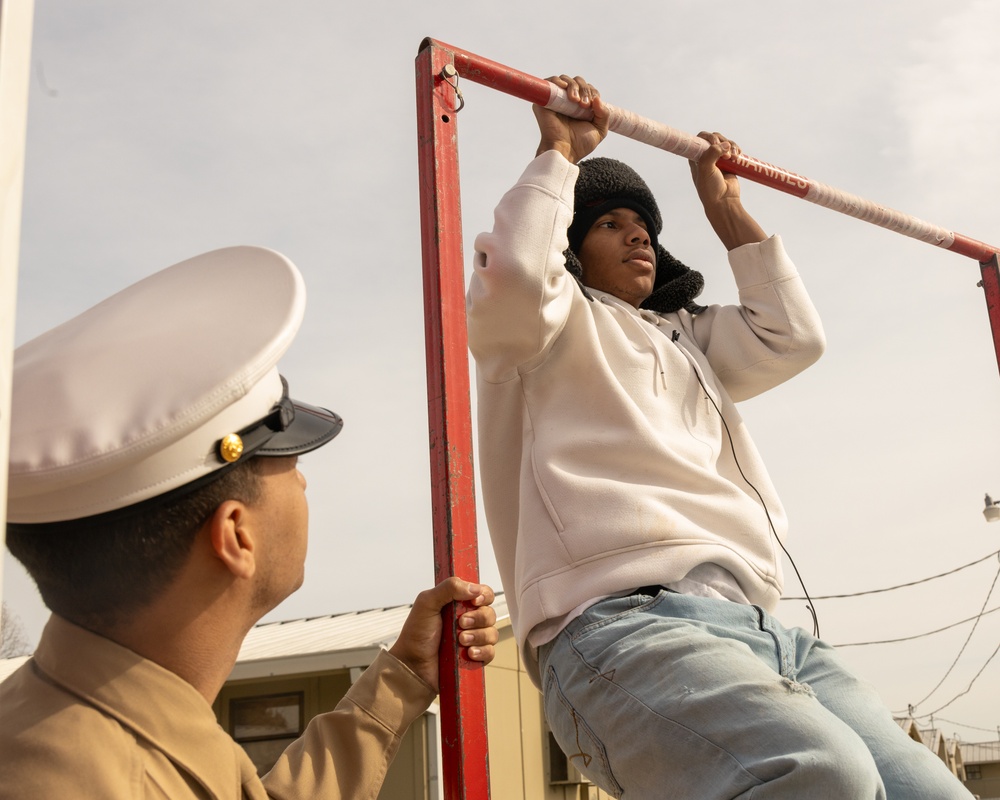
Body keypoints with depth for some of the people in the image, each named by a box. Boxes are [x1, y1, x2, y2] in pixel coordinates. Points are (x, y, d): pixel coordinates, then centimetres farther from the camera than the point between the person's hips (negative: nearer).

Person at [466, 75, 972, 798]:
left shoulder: (685, 339, 36)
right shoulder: (555, 326, 14)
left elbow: (792, 336, 31)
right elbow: (516, 274, -8)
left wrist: (724, 206, 38)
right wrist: (561, 151, 8)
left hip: (759, 629, 8)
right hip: (624, 622, -7)